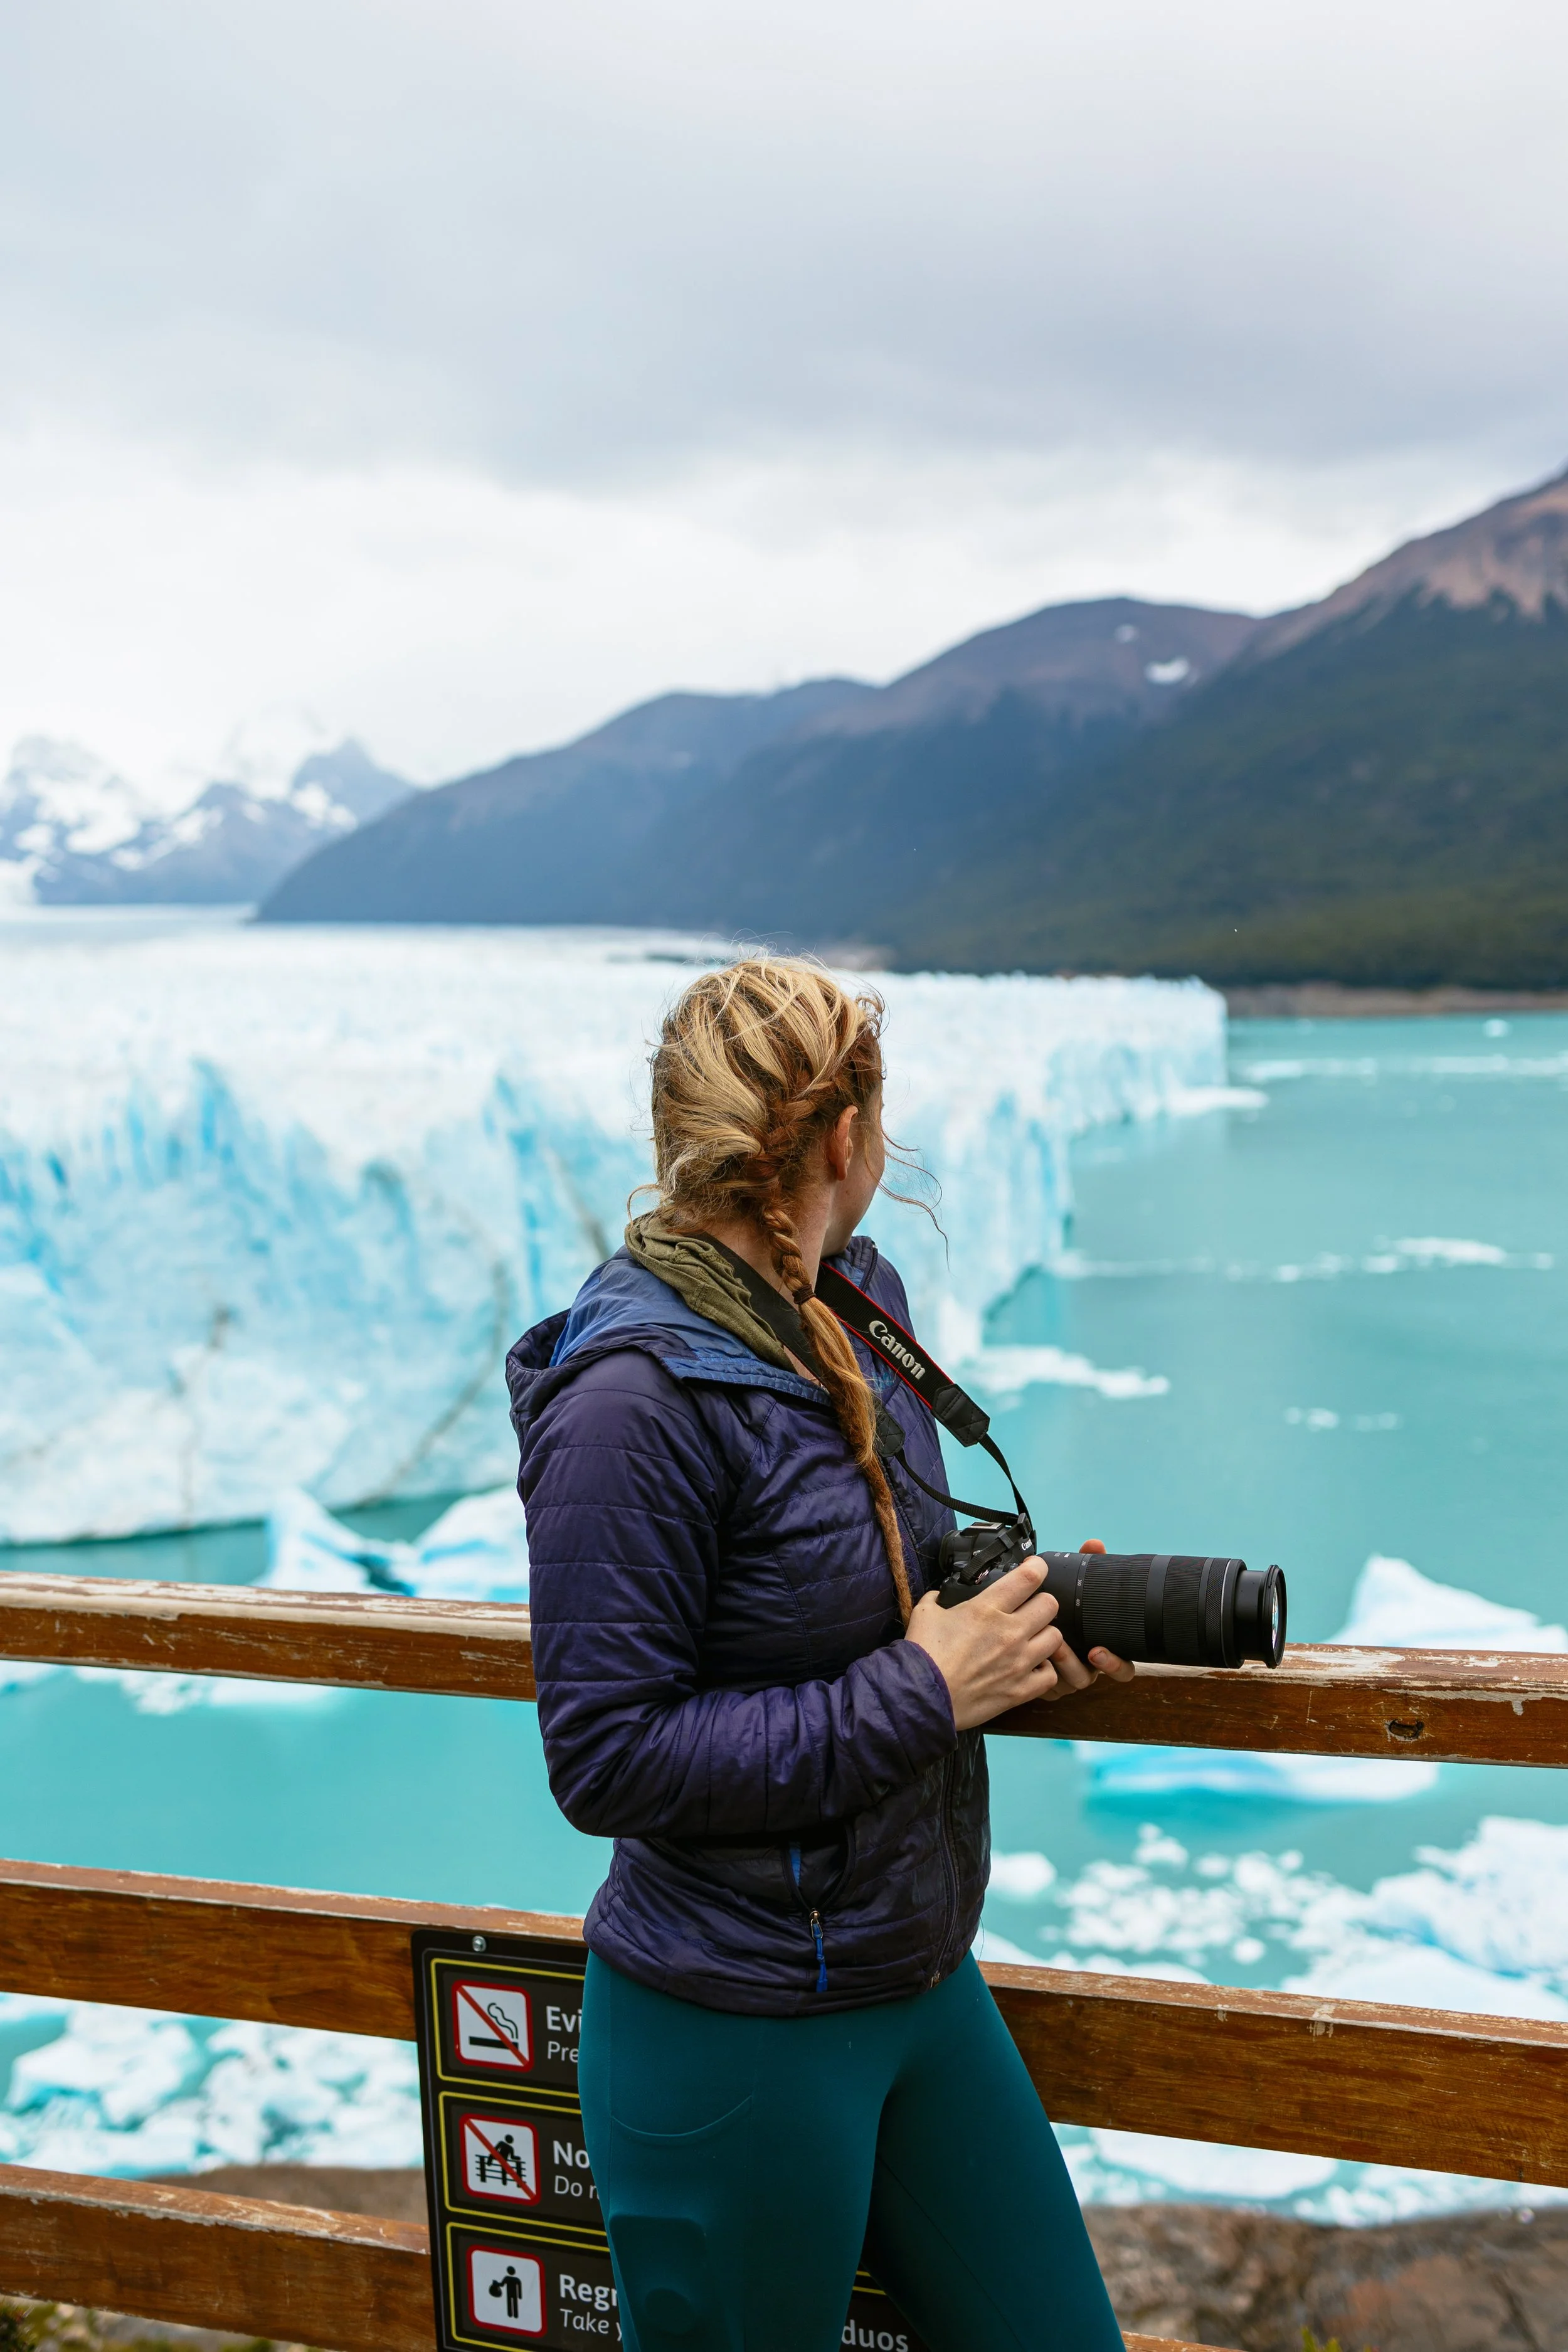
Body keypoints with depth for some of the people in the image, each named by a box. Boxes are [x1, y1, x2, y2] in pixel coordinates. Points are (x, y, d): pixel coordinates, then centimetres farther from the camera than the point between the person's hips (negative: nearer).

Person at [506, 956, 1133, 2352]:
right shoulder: (635, 1398, -23)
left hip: (923, 1979, 8)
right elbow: (606, 1759, -23)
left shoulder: (862, 1305, 2)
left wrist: (1018, 1632, -5)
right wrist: (923, 1695, -22)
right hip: (735, 2031, -7)